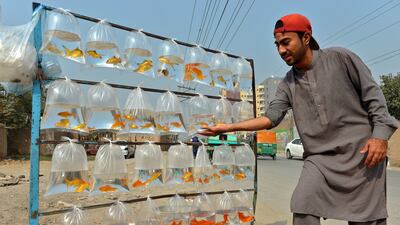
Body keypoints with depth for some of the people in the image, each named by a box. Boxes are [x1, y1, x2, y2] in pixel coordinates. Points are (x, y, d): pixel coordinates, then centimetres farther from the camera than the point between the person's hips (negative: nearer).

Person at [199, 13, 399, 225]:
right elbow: (271, 117, -4)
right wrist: (229, 127, -12)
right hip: (320, 158, 3)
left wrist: (380, 134, -12)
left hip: (361, 152, -2)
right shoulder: (287, 84, 5)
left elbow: (373, 95, -2)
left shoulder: (339, 57, -5)